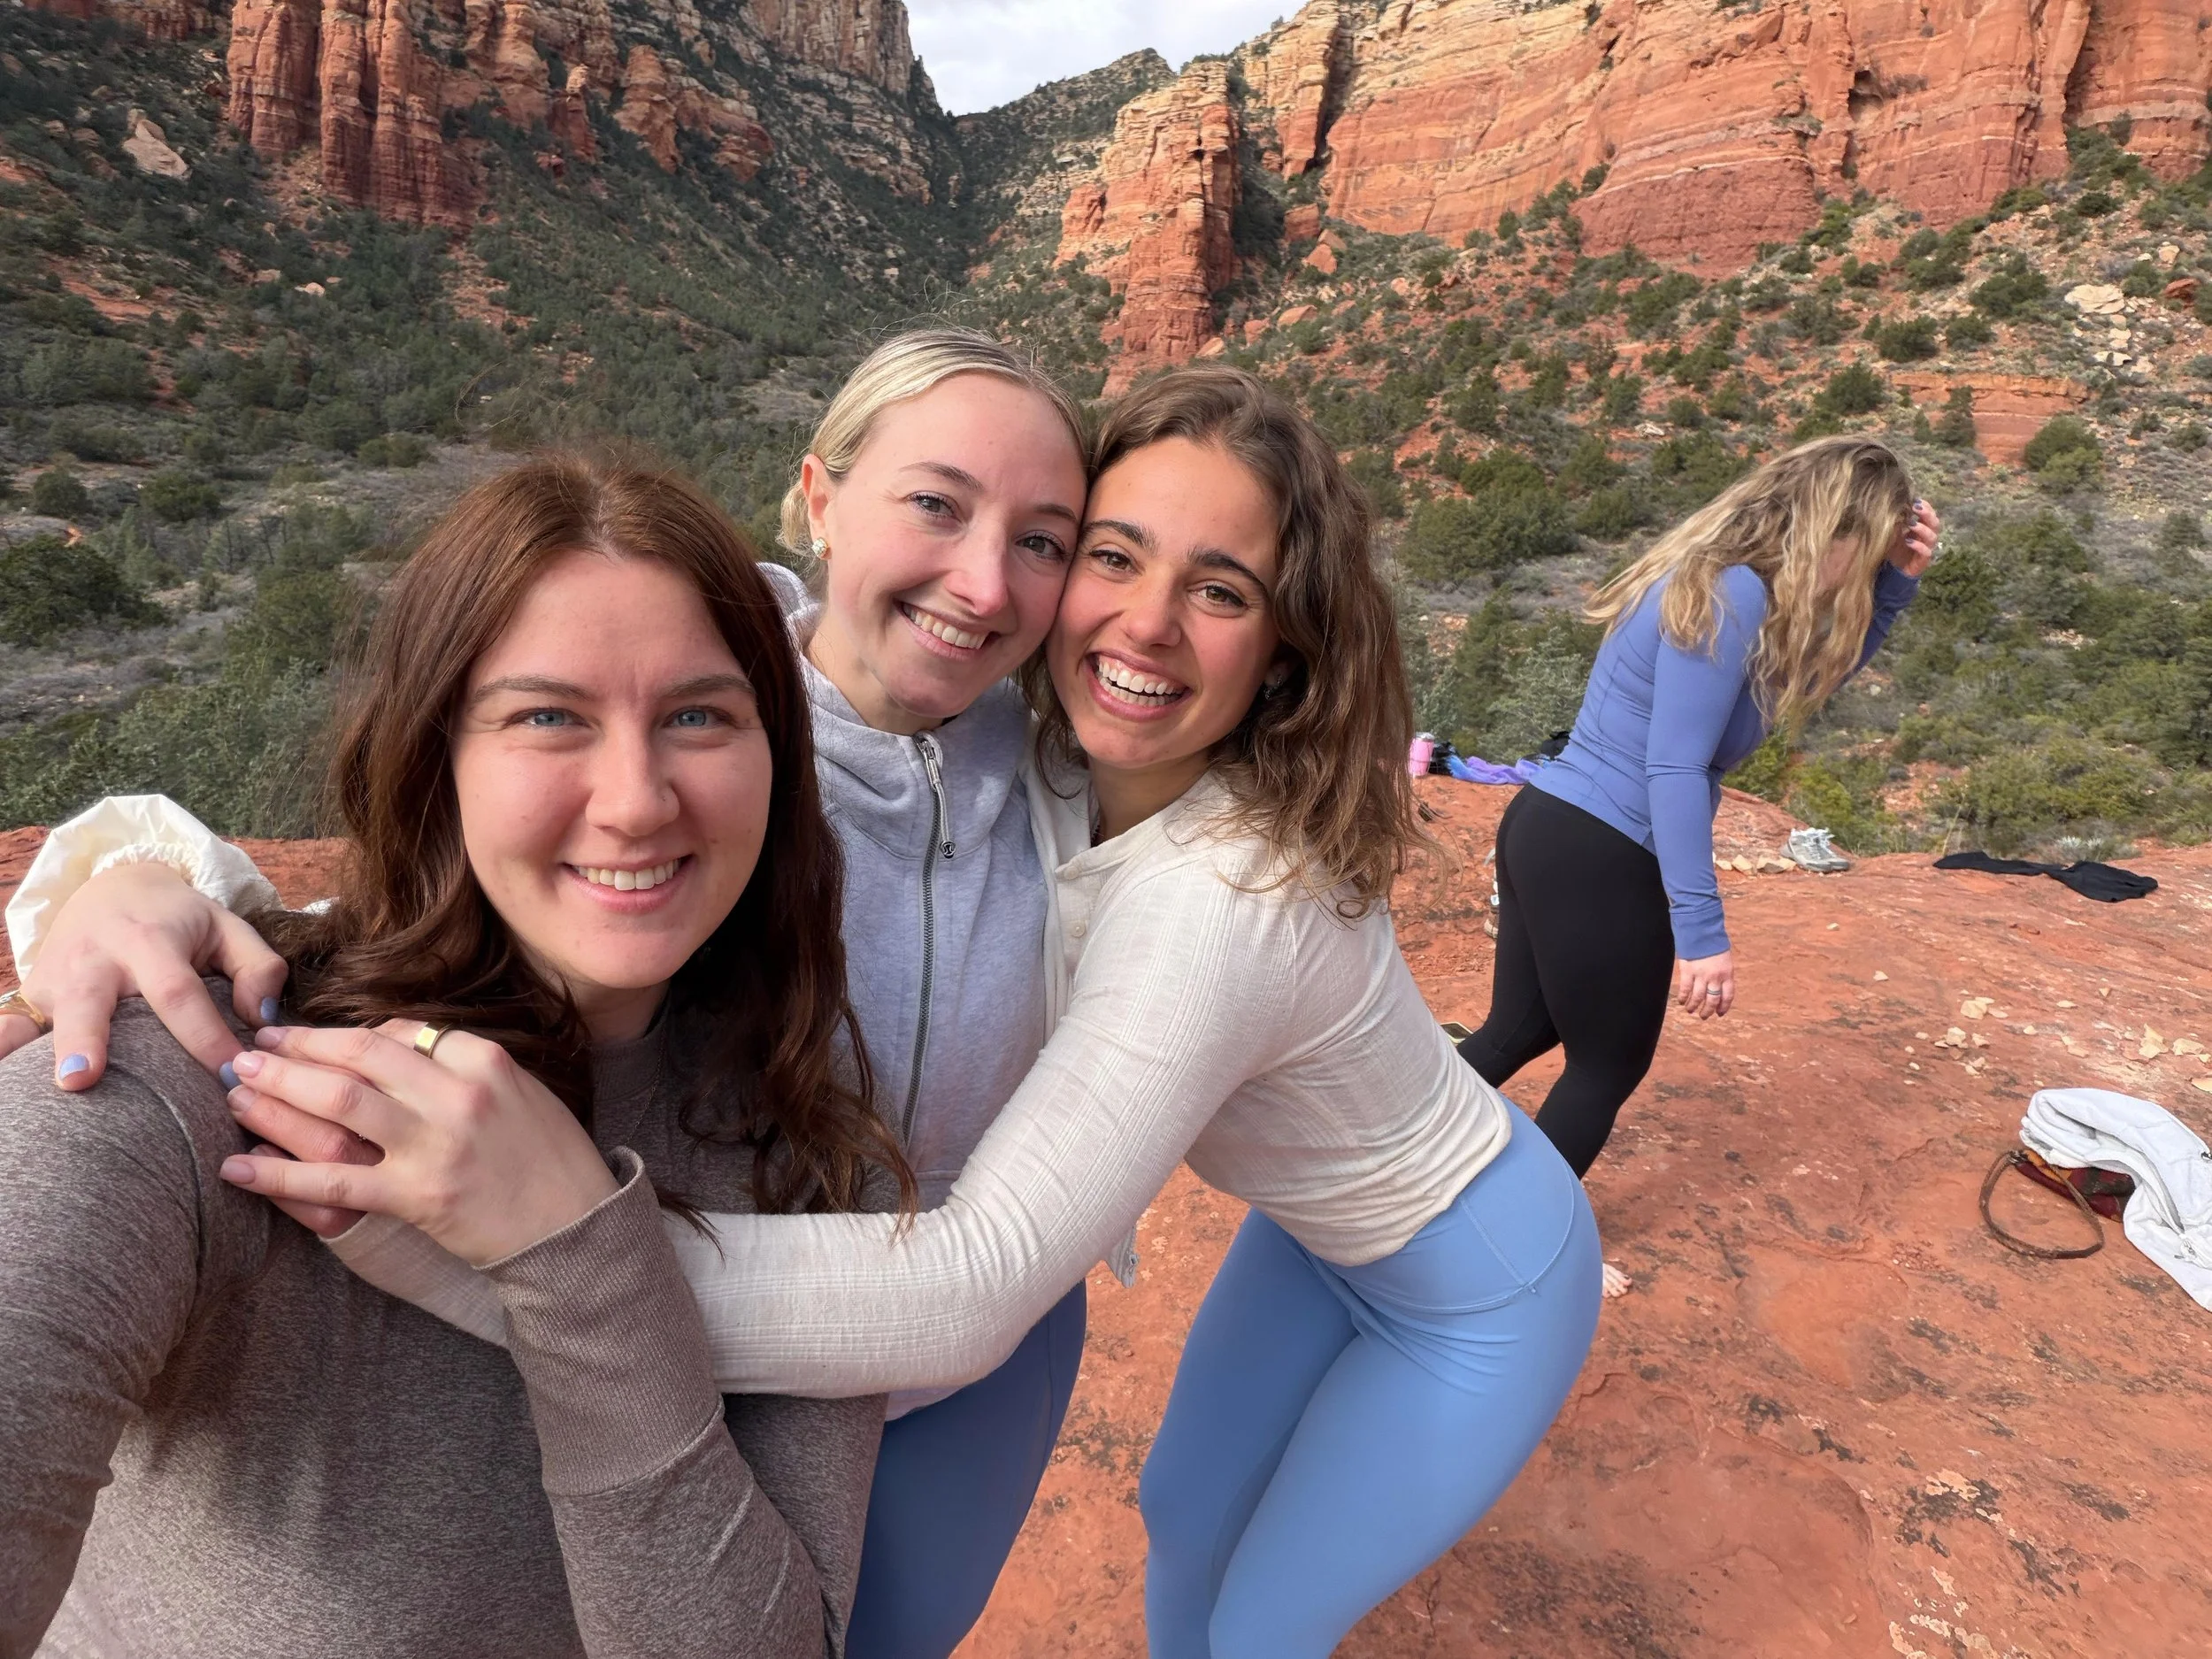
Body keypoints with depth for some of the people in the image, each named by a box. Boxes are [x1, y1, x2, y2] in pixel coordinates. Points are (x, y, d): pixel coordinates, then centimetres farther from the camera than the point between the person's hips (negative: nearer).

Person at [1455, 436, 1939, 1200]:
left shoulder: (1712, 571, 12)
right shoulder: (1733, 594, -18)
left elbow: (1816, 672, 26)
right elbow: (1675, 769, -24)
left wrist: (1896, 584, 11)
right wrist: (1702, 930, -24)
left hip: (1546, 828, 9)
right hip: (1600, 859, -9)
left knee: (1520, 1029, 23)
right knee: (1610, 1065, 12)